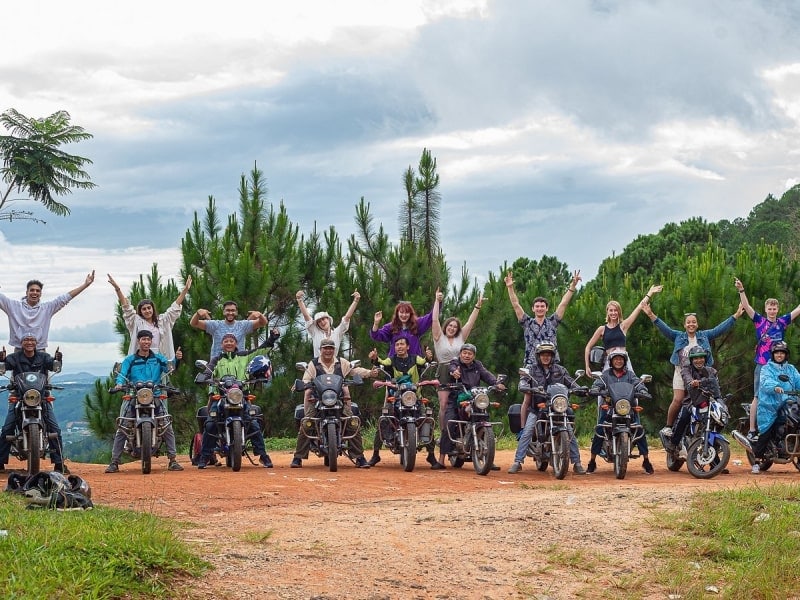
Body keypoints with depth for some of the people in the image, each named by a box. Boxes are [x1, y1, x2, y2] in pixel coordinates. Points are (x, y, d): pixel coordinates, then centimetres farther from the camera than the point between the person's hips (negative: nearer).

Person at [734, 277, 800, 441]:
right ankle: (752, 430, -2)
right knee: (758, 397, -2)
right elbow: (747, 307, -11)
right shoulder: (760, 321, -1)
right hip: (762, 365, -3)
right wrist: (741, 291, -23)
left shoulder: (782, 322, 7)